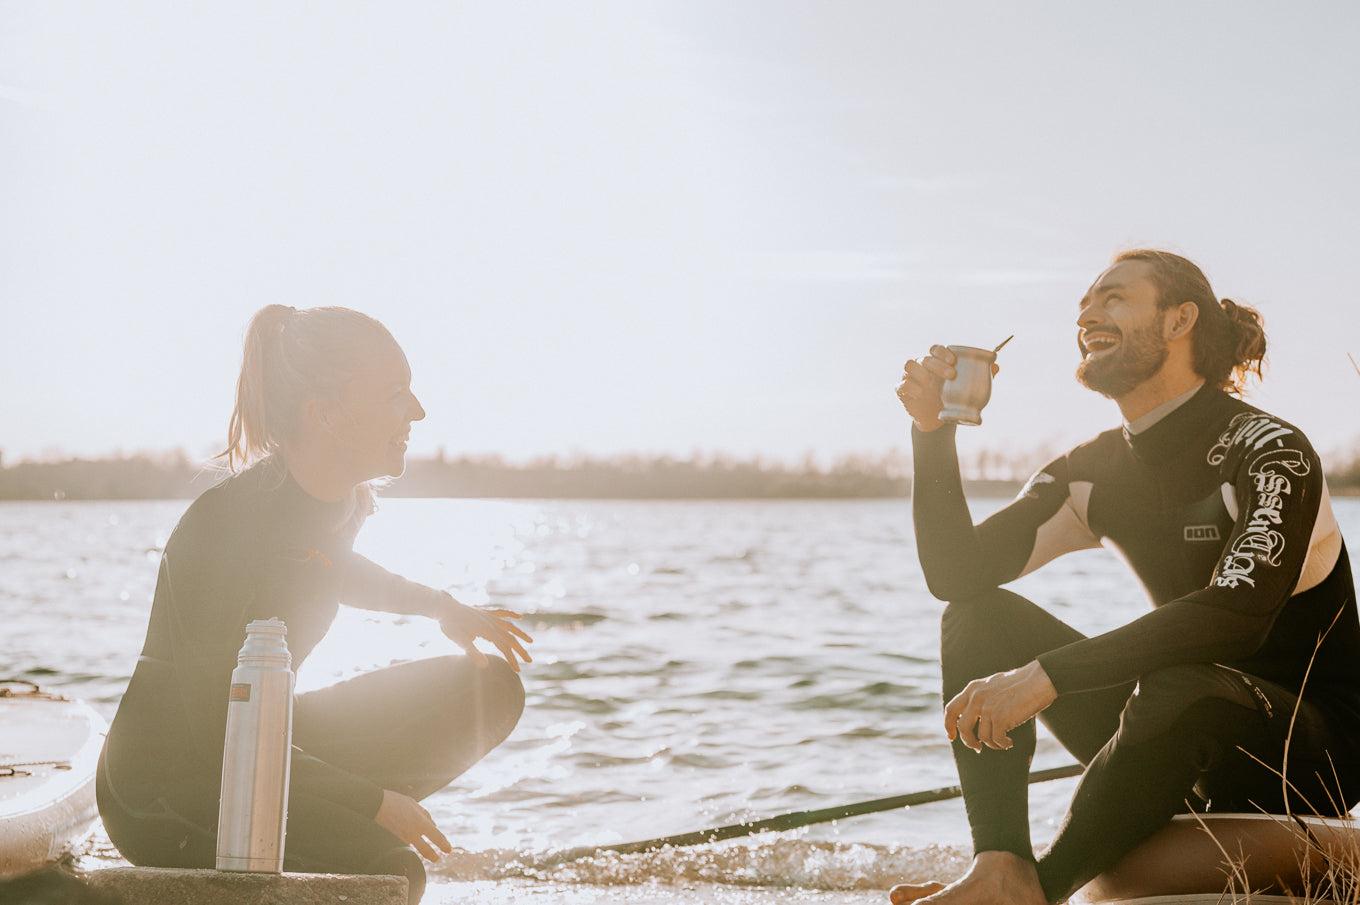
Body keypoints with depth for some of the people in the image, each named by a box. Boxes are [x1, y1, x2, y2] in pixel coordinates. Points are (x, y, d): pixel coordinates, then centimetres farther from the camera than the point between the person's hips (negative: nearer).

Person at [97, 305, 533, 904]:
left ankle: (319, 831, 2)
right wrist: (378, 802, -21)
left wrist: (441, 607, 14)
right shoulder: (220, 527, -28)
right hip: (165, 795, -9)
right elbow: (218, 740, -25)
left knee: (490, 690, 0)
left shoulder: (347, 498, -3)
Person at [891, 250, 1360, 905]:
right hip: (1186, 752, 7)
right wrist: (933, 432, -16)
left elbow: (1238, 615, -32)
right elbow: (957, 574, -3)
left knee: (1181, 689, -40)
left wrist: (1046, 675, -38)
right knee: (979, 617, -5)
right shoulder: (1094, 472, 5)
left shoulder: (1270, 452, -15)